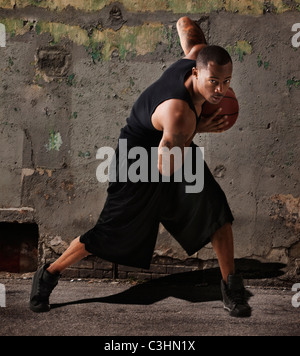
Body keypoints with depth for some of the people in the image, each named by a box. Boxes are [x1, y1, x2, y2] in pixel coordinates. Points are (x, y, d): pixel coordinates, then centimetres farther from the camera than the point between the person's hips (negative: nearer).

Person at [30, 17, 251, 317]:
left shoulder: (196, 56, -19)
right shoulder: (179, 114, -42)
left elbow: (185, 23, 1)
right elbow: (167, 167, -30)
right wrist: (198, 128, -23)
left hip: (178, 149, 8)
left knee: (216, 208, -4)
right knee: (110, 234, 1)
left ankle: (231, 286, 12)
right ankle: (48, 274, 23)